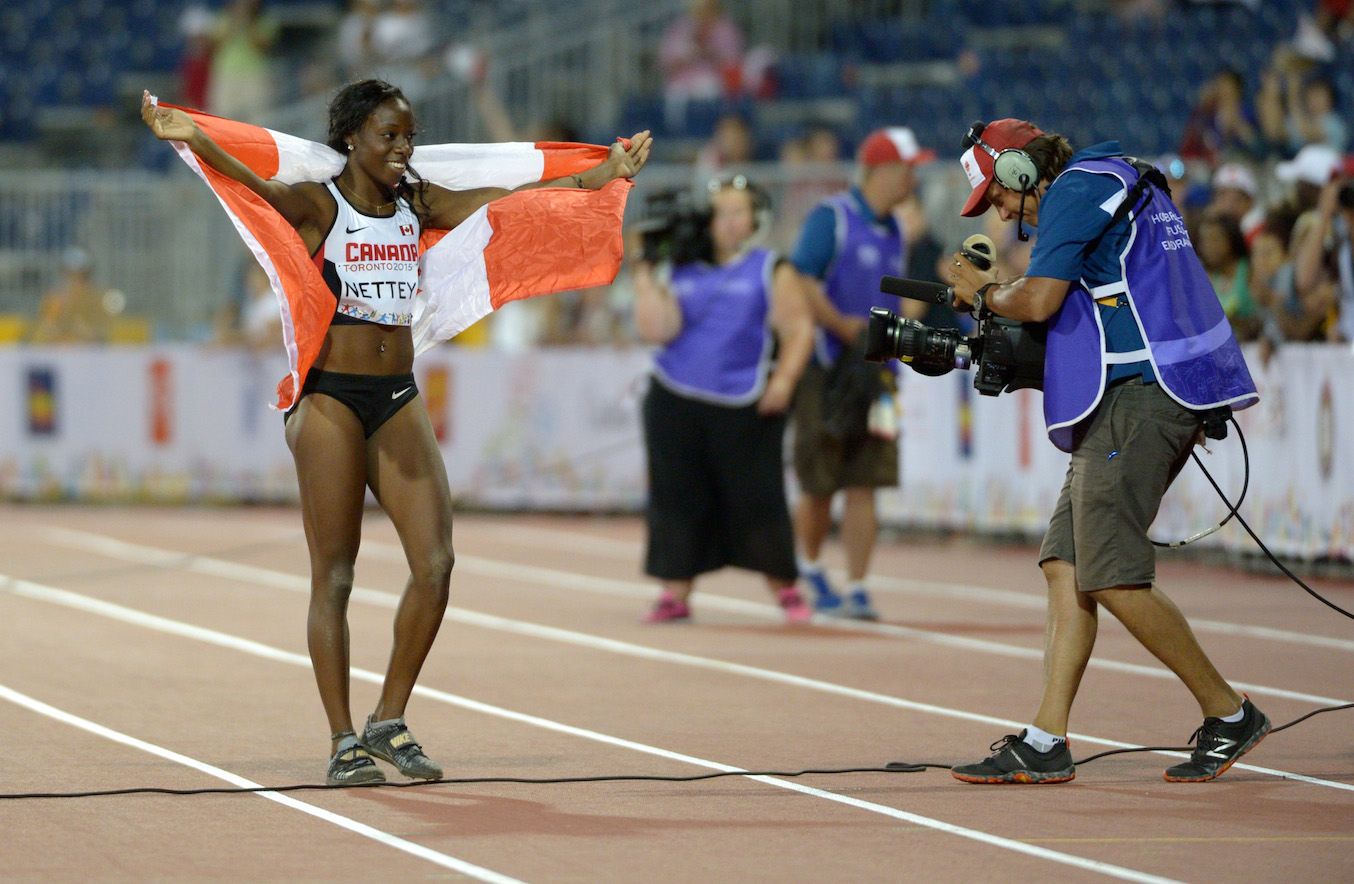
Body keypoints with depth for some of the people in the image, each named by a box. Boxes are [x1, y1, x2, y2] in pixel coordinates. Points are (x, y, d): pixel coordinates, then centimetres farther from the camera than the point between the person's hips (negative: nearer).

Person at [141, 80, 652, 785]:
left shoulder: (419, 204, 9)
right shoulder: (320, 206, -6)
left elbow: (513, 199, 11)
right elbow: (260, 188, -25)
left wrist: (607, 172, 10)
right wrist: (193, 139, -43)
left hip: (398, 398, 5)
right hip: (330, 398, -5)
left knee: (434, 562, -5)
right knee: (333, 575, -2)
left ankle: (390, 721, 8)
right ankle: (344, 741, 4)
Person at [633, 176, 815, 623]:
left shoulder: (771, 271, 5)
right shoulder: (683, 271, 11)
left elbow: (799, 329, 0)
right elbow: (656, 329, 2)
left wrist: (783, 380, -13)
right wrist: (644, 274, -2)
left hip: (744, 410, -3)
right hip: (676, 403, 3)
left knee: (758, 498, -3)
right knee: (678, 498, 1)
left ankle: (786, 590, 10)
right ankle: (676, 594, 8)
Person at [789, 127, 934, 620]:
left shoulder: (892, 230, 15)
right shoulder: (831, 218, -8)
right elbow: (800, 281, -16)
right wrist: (843, 325, -23)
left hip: (874, 372, 6)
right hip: (827, 370, -6)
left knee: (863, 486, -2)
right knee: (820, 485, 2)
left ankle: (857, 591, -2)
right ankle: (808, 569, 26)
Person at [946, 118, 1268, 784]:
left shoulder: (1077, 189, -7)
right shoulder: (1128, 186, 24)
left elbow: (1038, 300, -14)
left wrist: (982, 292, 5)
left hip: (1140, 396, -11)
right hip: (1151, 395, 11)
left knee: (1110, 575, -10)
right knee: (1066, 563, 4)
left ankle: (1229, 714, -1)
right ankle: (1045, 743, -1)